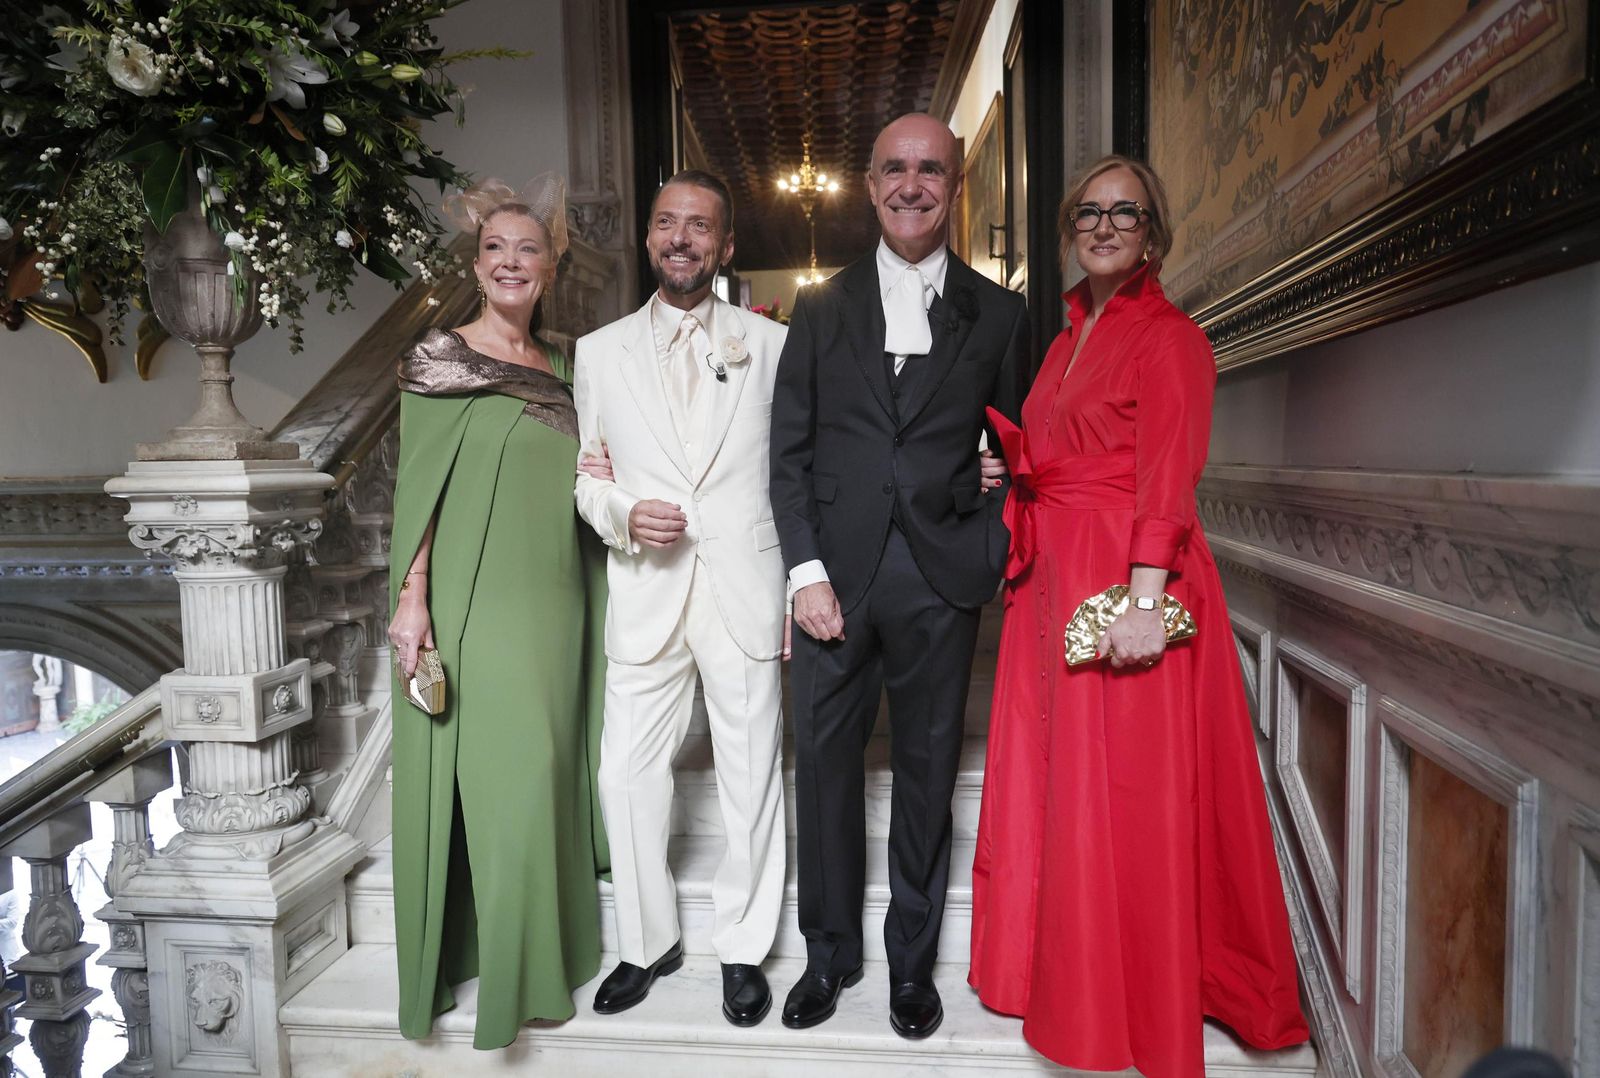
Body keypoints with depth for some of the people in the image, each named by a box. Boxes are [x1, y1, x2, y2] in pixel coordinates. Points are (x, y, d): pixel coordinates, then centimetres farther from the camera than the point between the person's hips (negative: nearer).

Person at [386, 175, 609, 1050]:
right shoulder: (441, 358, -3)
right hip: (472, 600, -5)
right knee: (499, 773, -4)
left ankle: (538, 947, 28)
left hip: (553, 600, 5)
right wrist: (411, 598, -14)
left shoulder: (559, 369, 12)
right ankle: (497, 963, 13)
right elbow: (418, 486, -7)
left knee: (545, 766, 10)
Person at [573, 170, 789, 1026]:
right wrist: (621, 515, -10)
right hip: (644, 596, 2)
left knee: (751, 778, 7)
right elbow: (585, 476, 12)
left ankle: (743, 950, 27)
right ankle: (647, 942, 28)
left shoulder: (770, 343, 5)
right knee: (628, 774, 5)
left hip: (746, 591, -1)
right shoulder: (599, 351, 10)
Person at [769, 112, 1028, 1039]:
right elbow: (790, 452, 4)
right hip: (835, 574, 1)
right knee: (826, 770, 8)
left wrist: (1001, 500, -4)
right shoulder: (822, 309, 8)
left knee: (928, 774, 10)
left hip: (941, 578, 0)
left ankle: (913, 963, 29)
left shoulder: (997, 313, 8)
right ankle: (830, 954, 28)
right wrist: (806, 570, -5)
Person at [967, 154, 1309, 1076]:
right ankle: (1063, 973, 33)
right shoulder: (1066, 340, 17)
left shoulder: (1169, 337, -5)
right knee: (1052, 779, 14)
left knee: (1127, 795, 0)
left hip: (1124, 586, -7)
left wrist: (1144, 601, -24)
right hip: (1053, 584, 8)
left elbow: (1167, 479, -15)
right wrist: (1004, 460, 0)